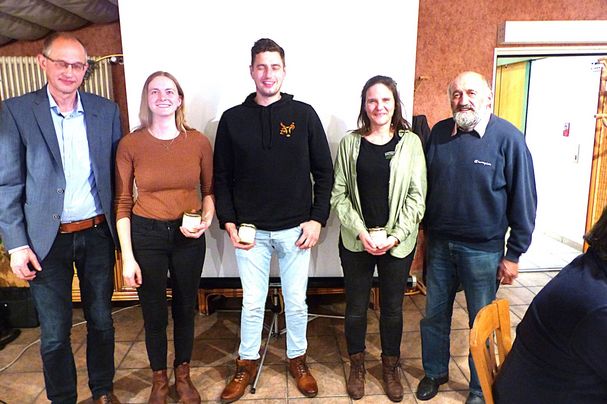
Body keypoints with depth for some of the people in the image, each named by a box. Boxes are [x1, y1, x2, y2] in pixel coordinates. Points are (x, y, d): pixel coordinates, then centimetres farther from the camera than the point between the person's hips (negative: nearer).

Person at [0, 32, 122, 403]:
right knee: (55, 333, 10)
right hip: (47, 240, -2)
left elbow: (116, 173, 6)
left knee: (101, 321, 16)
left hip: (97, 234, 2)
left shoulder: (107, 110, 2)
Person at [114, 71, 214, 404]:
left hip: (188, 235, 1)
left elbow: (209, 189, 7)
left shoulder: (198, 141, -4)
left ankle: (183, 375, 39)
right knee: (153, 313, 12)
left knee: (185, 308, 15)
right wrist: (127, 257, -7)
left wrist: (207, 219, -13)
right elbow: (122, 203, -5)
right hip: (145, 233, -1)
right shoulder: (130, 144, -7)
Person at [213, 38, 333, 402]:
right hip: (250, 229, 1)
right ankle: (248, 363, 34)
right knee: (252, 303, 12)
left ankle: (298, 359, 36)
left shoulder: (304, 115, 0)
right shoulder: (233, 119, 2)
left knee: (296, 301, 13)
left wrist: (317, 219, -6)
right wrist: (228, 222, -3)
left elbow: (324, 172, 1)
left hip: (296, 228, 0)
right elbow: (222, 177, 5)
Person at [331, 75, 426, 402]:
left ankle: (390, 366, 37)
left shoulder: (410, 142, -2)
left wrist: (395, 237, -11)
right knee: (356, 307, 12)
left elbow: (417, 196, -4)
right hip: (356, 242, 0)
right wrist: (361, 233, -11)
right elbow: (338, 194, -2)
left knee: (392, 308, 14)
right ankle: (357, 364, 36)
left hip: (398, 243, 0)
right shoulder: (350, 142, 0)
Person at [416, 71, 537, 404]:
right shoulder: (438, 133, 1)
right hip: (439, 243, 4)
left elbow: (524, 199, -7)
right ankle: (434, 372, 39)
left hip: (483, 249, -3)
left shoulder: (508, 138, -10)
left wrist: (514, 254, -7)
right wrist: (423, 232, 10)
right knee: (435, 314, 16)